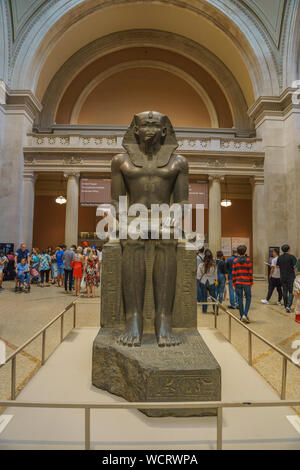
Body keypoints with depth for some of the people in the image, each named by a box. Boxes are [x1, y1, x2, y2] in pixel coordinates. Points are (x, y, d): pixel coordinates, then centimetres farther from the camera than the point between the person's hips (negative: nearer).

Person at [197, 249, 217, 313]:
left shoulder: (201, 265, -10)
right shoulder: (214, 265, -8)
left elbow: (198, 274, -5)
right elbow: (215, 274, 1)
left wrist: (199, 280, 9)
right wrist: (215, 280, 15)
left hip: (203, 282, 0)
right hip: (211, 282, 0)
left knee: (204, 296, 10)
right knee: (213, 296, 9)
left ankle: (204, 310, 16)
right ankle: (215, 310, 11)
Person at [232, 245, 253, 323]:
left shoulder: (235, 261, 2)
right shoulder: (248, 260, -4)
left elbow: (233, 273, 2)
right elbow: (250, 273, -3)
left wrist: (234, 283, 10)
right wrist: (251, 282, 6)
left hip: (238, 283, 2)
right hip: (246, 283, -2)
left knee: (240, 299, 8)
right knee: (248, 298, 8)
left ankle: (242, 316, 14)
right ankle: (245, 315, -5)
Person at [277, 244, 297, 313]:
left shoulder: (279, 257, 3)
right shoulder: (292, 257, -10)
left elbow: (277, 266, 6)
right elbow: (295, 266, -13)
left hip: (282, 277, 4)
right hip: (291, 276, -4)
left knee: (285, 292, 12)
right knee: (291, 292, 2)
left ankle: (286, 306, 19)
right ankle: (288, 306, -12)